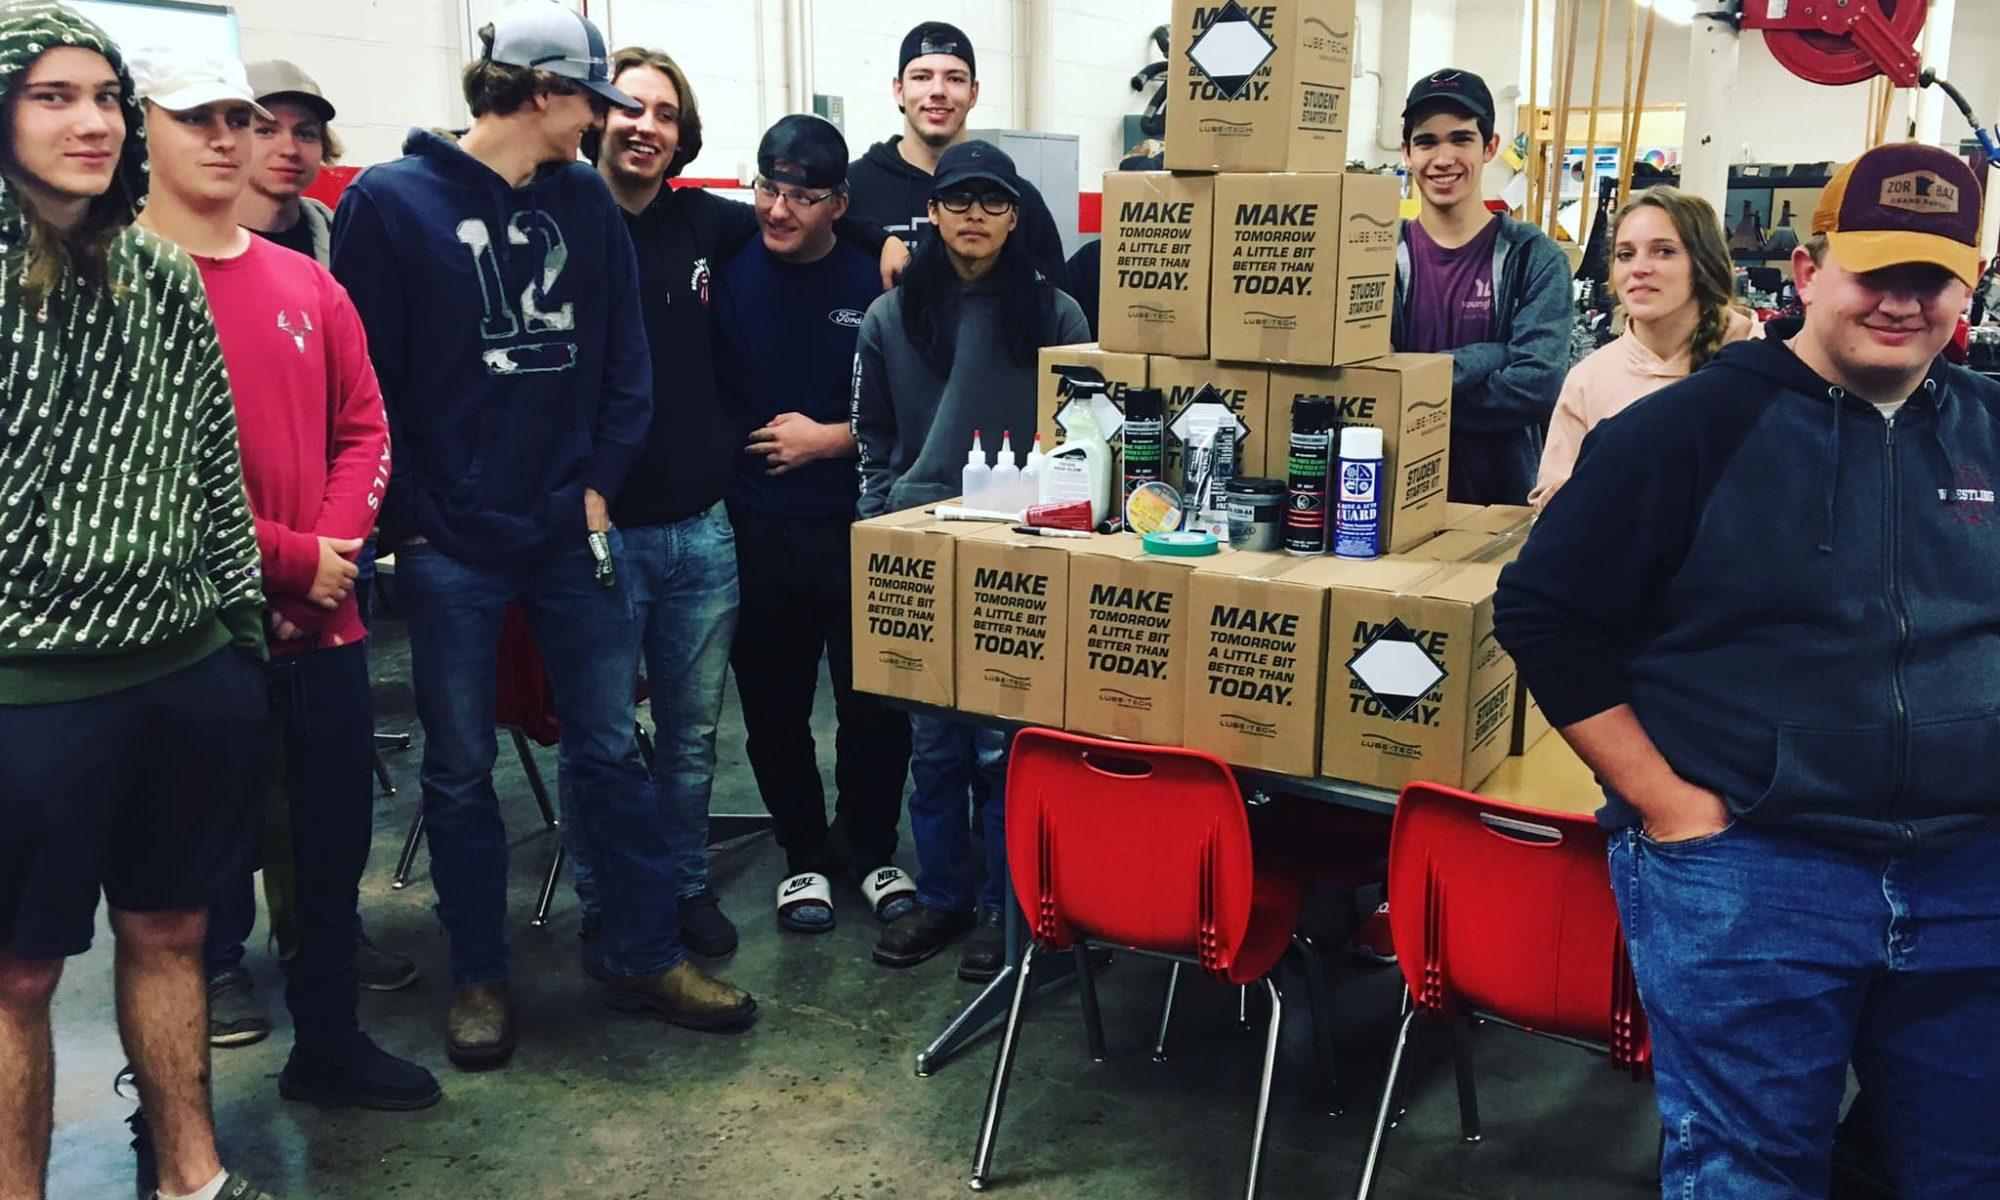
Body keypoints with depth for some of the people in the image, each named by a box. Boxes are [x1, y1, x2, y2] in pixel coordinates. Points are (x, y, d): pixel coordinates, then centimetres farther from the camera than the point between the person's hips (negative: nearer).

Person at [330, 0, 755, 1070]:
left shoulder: (586, 204, 8)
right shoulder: (391, 201, -6)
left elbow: (623, 361, 10)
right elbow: (366, 379, -7)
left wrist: (599, 487, 1)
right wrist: (406, 517, -9)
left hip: (571, 532, 4)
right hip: (449, 542, -3)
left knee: (610, 747, 8)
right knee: (460, 768, 9)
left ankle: (645, 958, 21)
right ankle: (478, 977, 24)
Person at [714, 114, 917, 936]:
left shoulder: (873, 286, -2)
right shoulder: (727, 272, 0)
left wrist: (831, 438, -9)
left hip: (857, 527, -1)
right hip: (756, 528, 1)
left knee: (875, 703, 6)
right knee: (773, 707, 10)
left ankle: (868, 850, 27)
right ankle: (804, 854, 29)